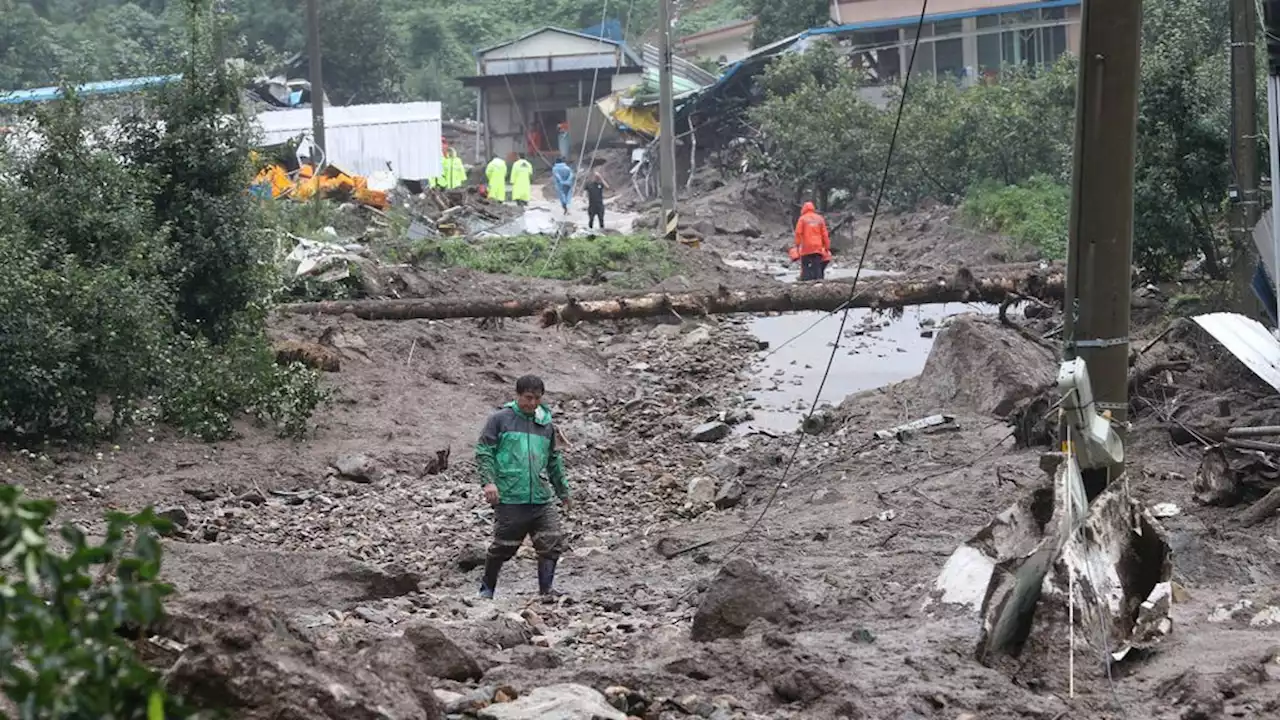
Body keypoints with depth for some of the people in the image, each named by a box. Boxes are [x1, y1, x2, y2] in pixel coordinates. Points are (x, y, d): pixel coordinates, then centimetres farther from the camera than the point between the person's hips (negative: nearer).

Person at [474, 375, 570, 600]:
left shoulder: (546, 425, 16)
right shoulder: (501, 419, 1)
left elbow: (554, 461, 27)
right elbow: (484, 451, -2)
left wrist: (563, 490, 31)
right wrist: (489, 481, -14)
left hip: (542, 498, 4)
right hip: (510, 499, -4)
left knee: (552, 543, -7)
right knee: (503, 547, 2)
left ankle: (546, 590, 0)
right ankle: (487, 589, 19)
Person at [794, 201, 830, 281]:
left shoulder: (802, 219, 2)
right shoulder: (819, 219, 11)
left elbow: (798, 233, -5)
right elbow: (824, 234, 10)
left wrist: (797, 245, -1)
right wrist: (827, 247, 15)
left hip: (806, 248, -3)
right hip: (818, 248, 3)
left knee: (806, 269, -2)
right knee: (817, 268, 2)